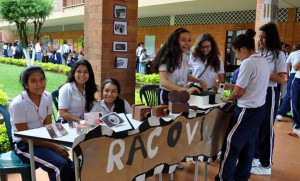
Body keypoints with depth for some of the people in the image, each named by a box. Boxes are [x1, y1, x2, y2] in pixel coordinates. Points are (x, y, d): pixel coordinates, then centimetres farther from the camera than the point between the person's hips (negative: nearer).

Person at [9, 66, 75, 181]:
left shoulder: (47, 97, -1)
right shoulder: (18, 104, -18)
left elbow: (48, 126, 2)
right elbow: (26, 137, -16)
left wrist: (55, 144, -17)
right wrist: (54, 146, -20)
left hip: (43, 141, 5)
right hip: (24, 145, -5)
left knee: (72, 168, -16)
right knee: (61, 166, -28)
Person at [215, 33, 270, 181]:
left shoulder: (248, 63, -19)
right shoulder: (263, 61, 8)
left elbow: (238, 92, -15)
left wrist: (226, 100, 2)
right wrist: (234, 86, 17)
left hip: (248, 110, -9)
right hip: (259, 108, 9)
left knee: (231, 142, -1)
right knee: (248, 143, 16)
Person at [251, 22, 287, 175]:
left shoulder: (279, 55, -9)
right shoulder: (258, 53, 7)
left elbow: (281, 79, -13)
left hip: (269, 93, -6)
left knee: (266, 128, 2)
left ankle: (265, 164, 14)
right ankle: (255, 156, 32)